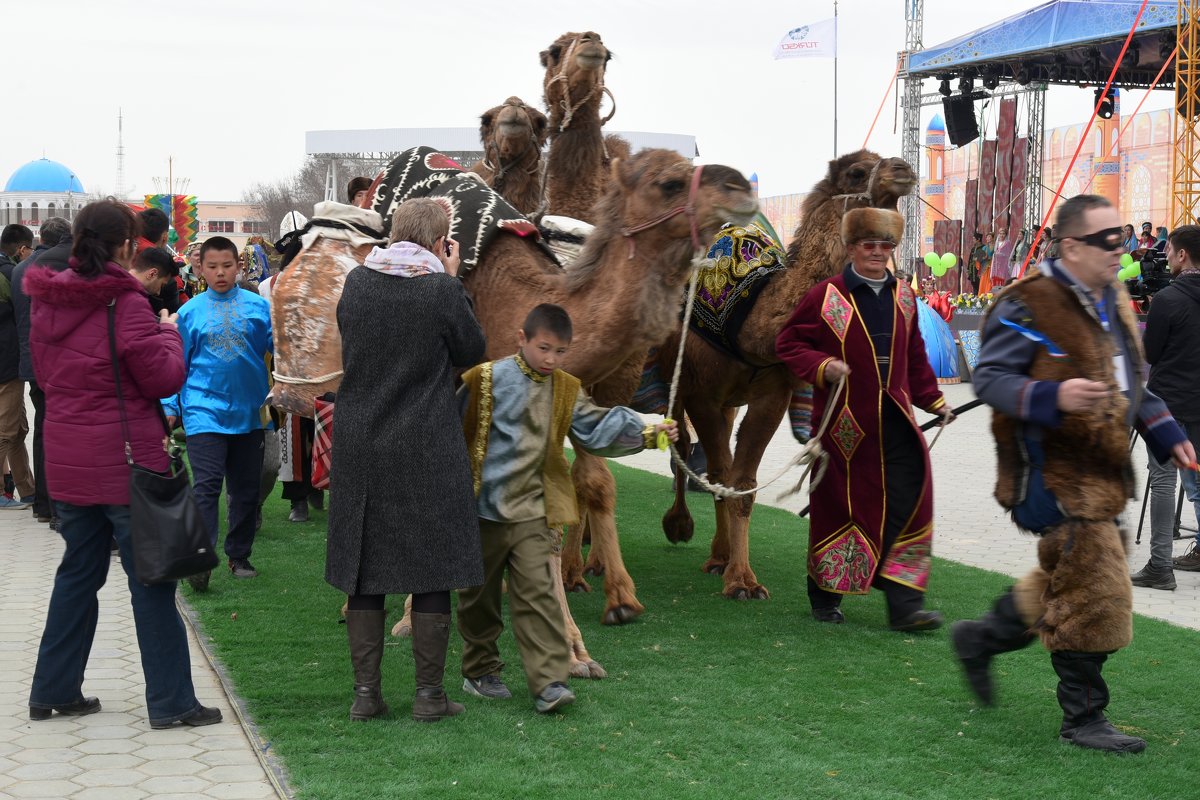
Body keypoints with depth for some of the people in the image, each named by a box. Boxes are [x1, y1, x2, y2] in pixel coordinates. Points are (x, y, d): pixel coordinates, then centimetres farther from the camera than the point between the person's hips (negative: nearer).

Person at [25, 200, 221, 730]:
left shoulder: (48, 302, 5)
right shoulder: (124, 304, -16)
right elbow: (165, 379, -11)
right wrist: (169, 334, 5)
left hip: (67, 462, 7)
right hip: (126, 462, -7)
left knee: (78, 572, 18)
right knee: (151, 580, 1)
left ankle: (53, 691, 23)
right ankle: (170, 702, 5)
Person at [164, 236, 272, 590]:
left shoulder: (258, 307, 1)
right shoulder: (190, 312, 1)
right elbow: (178, 364, 6)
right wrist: (170, 406, 1)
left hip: (249, 411, 2)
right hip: (205, 410, -2)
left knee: (246, 488, 11)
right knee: (207, 485, -11)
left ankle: (239, 556, 24)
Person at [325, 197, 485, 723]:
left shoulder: (357, 282, 1)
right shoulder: (443, 289, -10)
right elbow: (472, 351, 4)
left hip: (358, 448, 4)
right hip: (427, 452, -3)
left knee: (364, 568, 10)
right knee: (431, 571, 5)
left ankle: (366, 692, 13)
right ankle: (429, 694, 9)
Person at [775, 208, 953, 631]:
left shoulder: (902, 296, 13)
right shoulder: (825, 296, -5)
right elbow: (789, 343, -2)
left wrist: (933, 401, 21)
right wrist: (822, 367, -18)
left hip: (894, 417, 4)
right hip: (845, 420, -4)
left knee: (907, 500, -7)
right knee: (839, 504, 5)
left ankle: (904, 603, -5)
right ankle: (825, 597, 23)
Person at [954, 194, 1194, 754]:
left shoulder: (1114, 302, 13)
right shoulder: (1030, 305, -15)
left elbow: (1132, 380, 25)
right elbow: (988, 377, -17)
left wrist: (1166, 434, 14)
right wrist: (1052, 397, -31)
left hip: (1102, 472, 9)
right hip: (1054, 473, -9)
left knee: (1065, 581, 18)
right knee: (1095, 591, -7)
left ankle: (981, 637, 39)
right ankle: (1082, 718, 6)